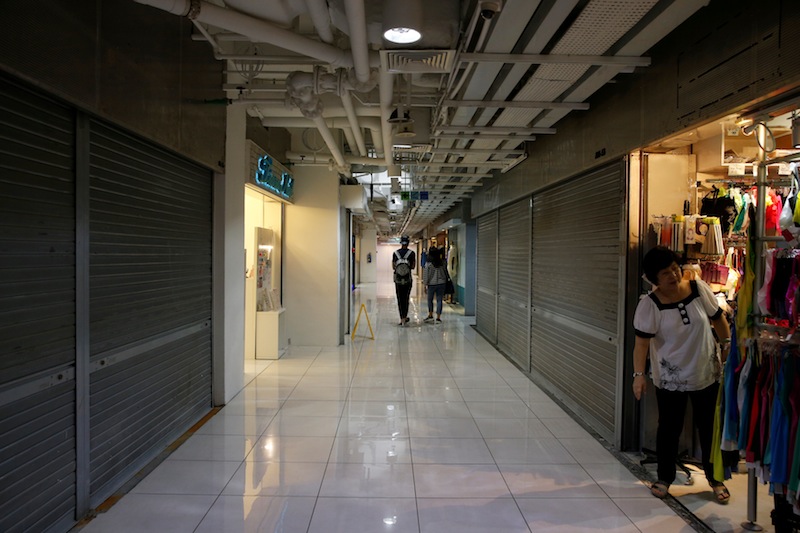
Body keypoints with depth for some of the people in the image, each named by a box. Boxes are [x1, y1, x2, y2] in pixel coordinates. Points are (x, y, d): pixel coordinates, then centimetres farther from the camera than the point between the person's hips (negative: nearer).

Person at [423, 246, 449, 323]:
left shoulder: (428, 264, -10)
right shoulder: (443, 263, -3)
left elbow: (426, 275, -6)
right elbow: (445, 272, 7)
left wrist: (425, 285, -1)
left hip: (431, 284, -2)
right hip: (441, 283, 2)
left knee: (430, 299, 16)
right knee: (439, 300, 4)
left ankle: (430, 315, 20)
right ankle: (438, 317, 4)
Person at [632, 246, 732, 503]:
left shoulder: (699, 288, -8)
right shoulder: (649, 305, -17)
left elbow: (718, 317, 5)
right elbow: (642, 342, -18)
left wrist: (728, 345, 1)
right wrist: (639, 374, -24)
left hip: (707, 373, 3)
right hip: (669, 378, -2)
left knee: (709, 426, 15)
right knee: (669, 427, 10)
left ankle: (714, 477, 35)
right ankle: (665, 478, 29)